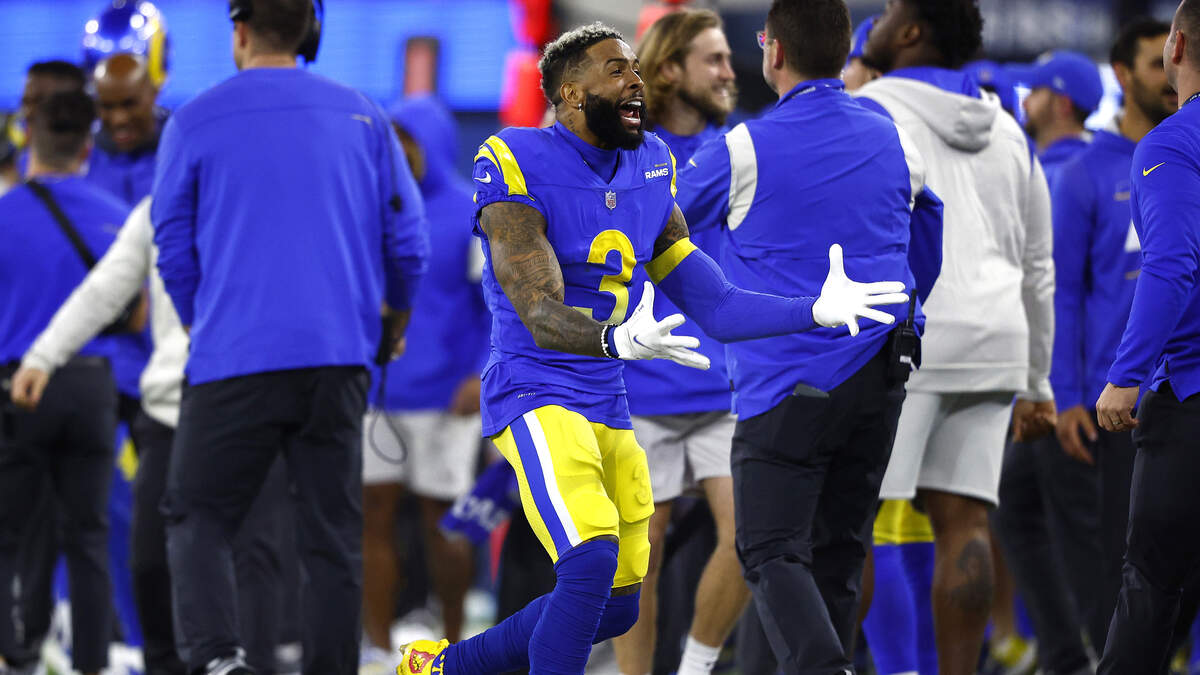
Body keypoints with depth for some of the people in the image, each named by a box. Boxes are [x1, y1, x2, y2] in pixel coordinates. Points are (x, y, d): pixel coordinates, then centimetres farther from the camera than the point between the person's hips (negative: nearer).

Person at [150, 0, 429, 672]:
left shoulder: (194, 123, 1)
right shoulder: (362, 116, 7)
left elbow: (174, 249, 6)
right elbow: (408, 237, 7)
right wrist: (395, 317, 26)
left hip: (233, 360, -2)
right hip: (338, 359, 2)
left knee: (198, 520, 2)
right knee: (332, 534, 7)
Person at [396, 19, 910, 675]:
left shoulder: (650, 168, 10)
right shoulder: (515, 165, -13)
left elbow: (713, 307, 10)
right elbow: (544, 318, -23)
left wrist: (818, 310, -3)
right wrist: (619, 339, -42)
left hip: (607, 405, 8)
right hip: (534, 393, -8)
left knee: (615, 607, 13)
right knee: (591, 559, -28)